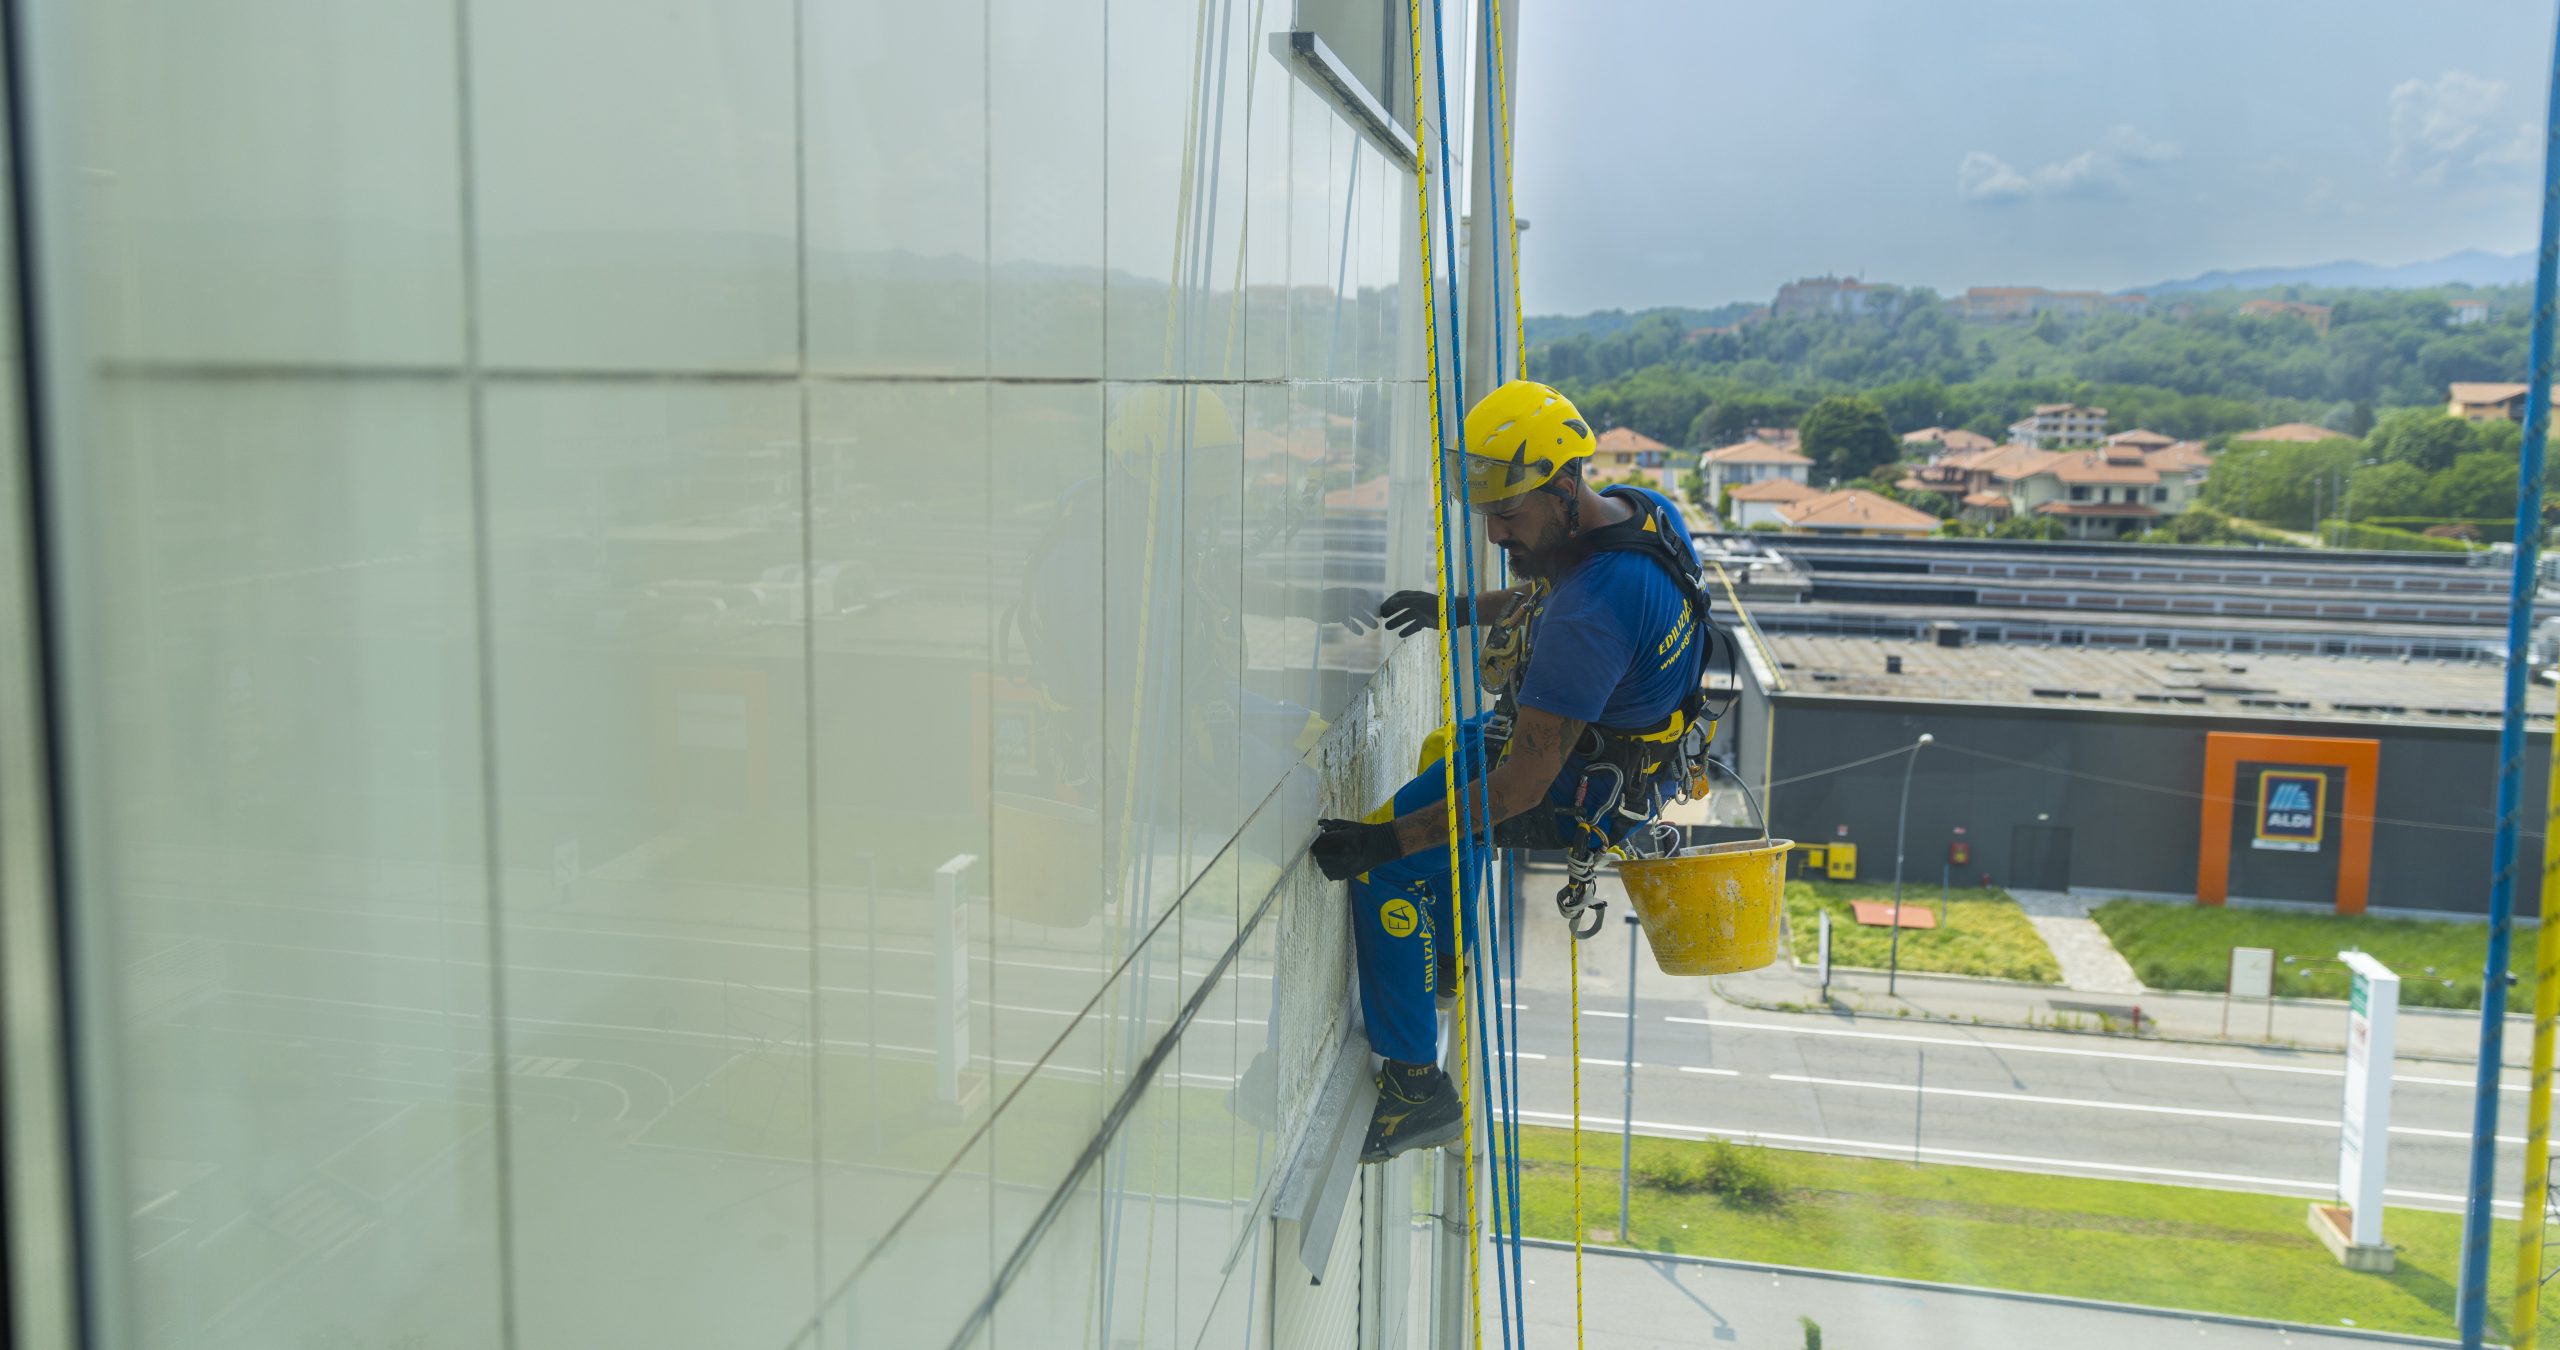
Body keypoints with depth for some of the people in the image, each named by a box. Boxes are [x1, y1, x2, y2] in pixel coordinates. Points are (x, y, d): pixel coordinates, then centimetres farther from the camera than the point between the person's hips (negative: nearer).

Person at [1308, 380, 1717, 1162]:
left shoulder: (1590, 613, -36)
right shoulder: (1642, 509, -7)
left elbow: (1528, 779, -34)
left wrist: (1388, 840, -33)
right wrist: (1463, 610, 14)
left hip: (1588, 790, -10)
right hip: (1633, 736, 10)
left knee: (1384, 869, -12)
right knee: (1443, 750, 33)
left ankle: (1417, 1087, -5)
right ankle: (1448, 953, 43)